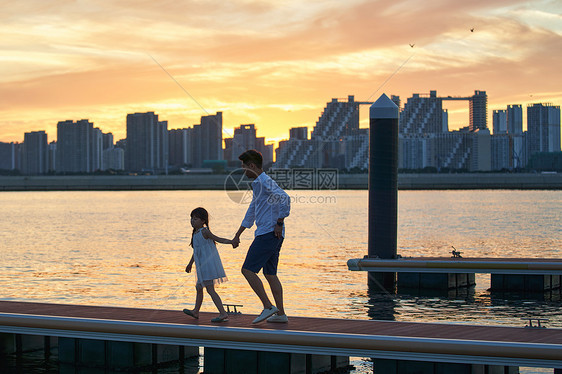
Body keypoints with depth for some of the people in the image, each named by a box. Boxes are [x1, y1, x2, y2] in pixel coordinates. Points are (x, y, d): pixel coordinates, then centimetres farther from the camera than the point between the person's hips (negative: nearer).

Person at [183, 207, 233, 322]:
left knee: (210, 289, -14)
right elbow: (196, 250, 28)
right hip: (203, 266, 10)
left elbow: (218, 239, -20)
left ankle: (223, 314, -19)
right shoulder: (196, 233, 15)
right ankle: (196, 311, 41)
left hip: (208, 264, -10)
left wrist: (231, 241, -35)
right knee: (199, 287, 23)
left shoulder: (204, 232, -12)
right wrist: (190, 263, 38)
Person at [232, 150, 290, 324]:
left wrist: (279, 222, -22)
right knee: (270, 273, 11)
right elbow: (251, 213, 30)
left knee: (248, 270, -9)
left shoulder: (265, 182, -11)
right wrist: (237, 235, 31)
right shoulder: (258, 184, 21)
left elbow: (284, 198, -27)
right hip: (269, 235, 10)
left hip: (268, 233, -10)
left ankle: (268, 307, -12)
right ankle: (280, 313, 12)